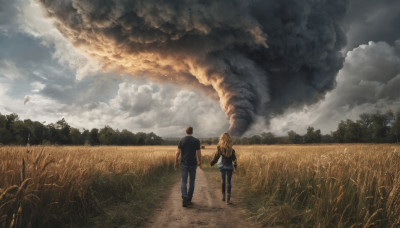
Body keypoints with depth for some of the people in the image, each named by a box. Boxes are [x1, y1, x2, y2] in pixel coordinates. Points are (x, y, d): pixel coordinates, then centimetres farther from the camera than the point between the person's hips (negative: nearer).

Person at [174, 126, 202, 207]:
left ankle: (184, 197, -19)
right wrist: (200, 163, 7)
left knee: (184, 182, 4)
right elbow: (199, 153, -6)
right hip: (193, 164, -1)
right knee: (191, 182, 11)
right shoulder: (196, 141, -5)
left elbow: (178, 152, -3)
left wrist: (176, 162, 6)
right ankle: (189, 200, 16)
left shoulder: (182, 140, -1)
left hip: (184, 164, 1)